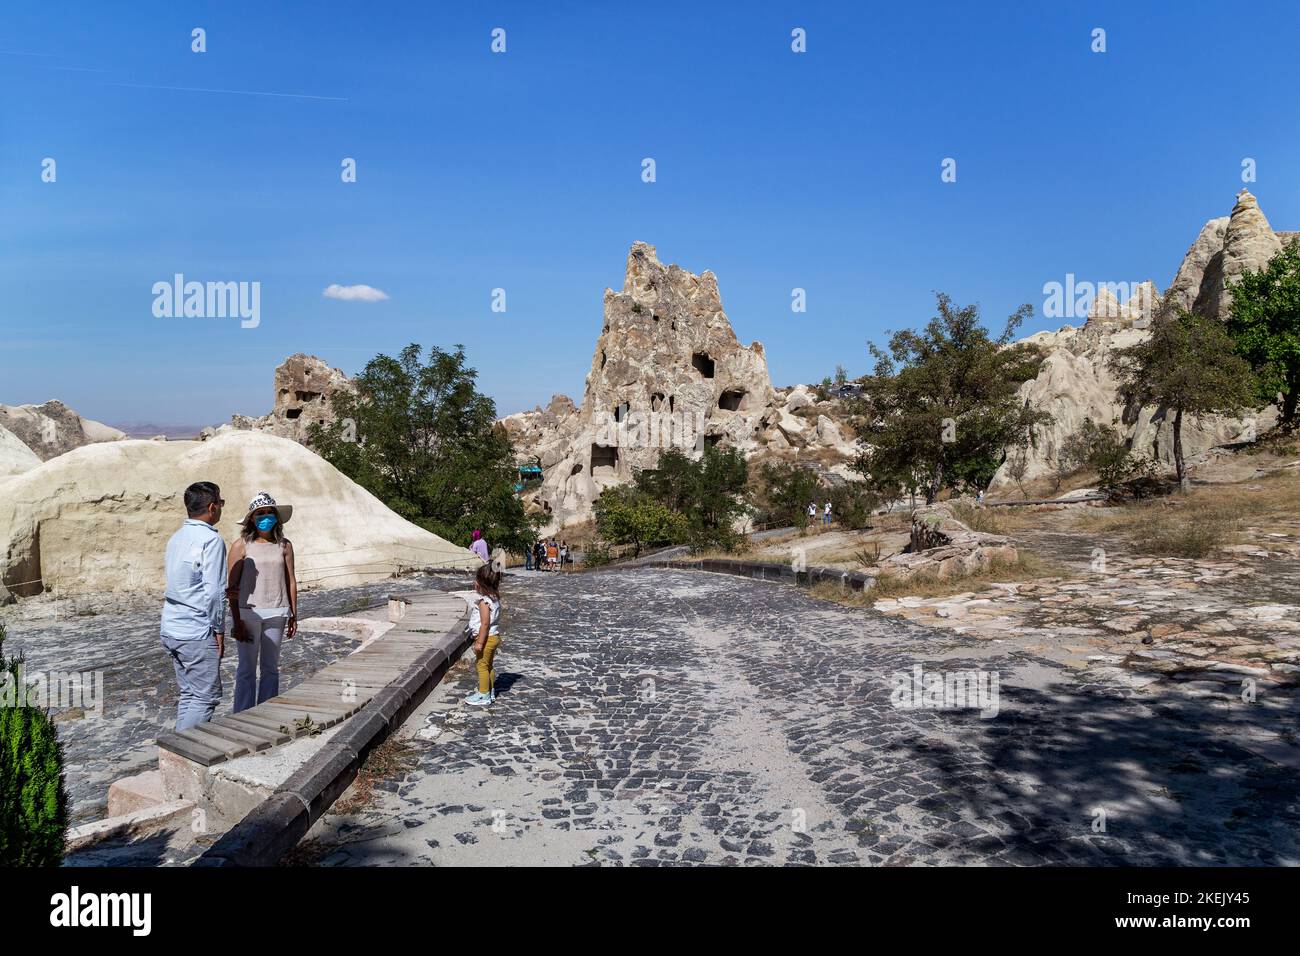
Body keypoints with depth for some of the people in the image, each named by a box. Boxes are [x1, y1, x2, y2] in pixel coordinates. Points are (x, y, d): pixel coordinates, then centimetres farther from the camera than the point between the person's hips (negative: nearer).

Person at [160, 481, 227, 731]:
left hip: (171, 629, 9)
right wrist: (219, 630, -9)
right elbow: (214, 591, -17)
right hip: (197, 633, -9)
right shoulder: (211, 539, -14)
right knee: (206, 696, -1)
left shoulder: (176, 538, 12)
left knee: (188, 693, 15)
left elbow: (177, 585, 16)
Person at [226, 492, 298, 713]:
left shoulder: (284, 545, 5)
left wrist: (293, 615, 9)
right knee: (247, 668, 3)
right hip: (248, 612, -3)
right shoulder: (241, 545, -3)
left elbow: (291, 581, 9)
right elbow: (232, 586, -3)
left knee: (271, 668, 11)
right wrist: (236, 621, -7)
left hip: (276, 614, 3)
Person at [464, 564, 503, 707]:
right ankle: (490, 692, 30)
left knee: (482, 665, 2)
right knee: (489, 665, 20)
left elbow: (485, 623, -25)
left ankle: (483, 695, 9)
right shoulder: (494, 598, 6)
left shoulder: (483, 601, -22)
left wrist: (479, 642, -22)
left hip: (487, 637, -10)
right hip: (494, 636, 10)